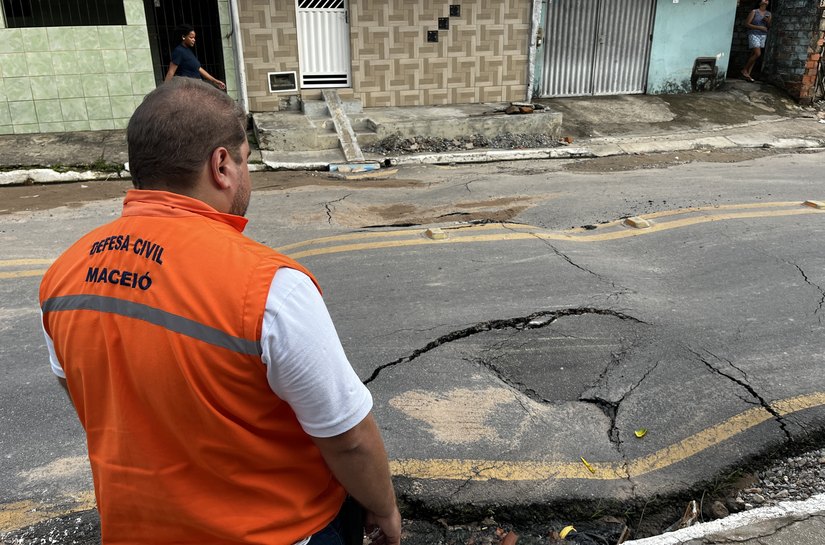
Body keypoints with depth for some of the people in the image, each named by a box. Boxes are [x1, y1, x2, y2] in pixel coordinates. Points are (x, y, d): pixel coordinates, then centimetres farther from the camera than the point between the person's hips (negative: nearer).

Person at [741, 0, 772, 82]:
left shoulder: (768, 14, 12)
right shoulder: (754, 12, -2)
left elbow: (769, 27, 15)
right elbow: (747, 24, -7)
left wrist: (767, 21, -7)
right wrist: (759, 27, -13)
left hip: (763, 36, 5)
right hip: (754, 34, -5)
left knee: (753, 55, 1)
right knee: (757, 54, -19)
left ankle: (748, 73, 0)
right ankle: (744, 70, -4)